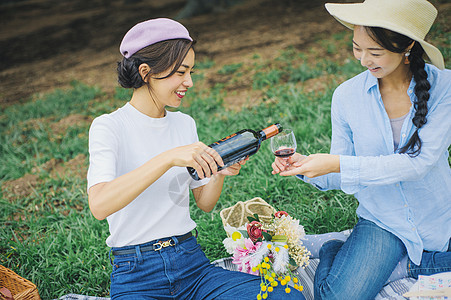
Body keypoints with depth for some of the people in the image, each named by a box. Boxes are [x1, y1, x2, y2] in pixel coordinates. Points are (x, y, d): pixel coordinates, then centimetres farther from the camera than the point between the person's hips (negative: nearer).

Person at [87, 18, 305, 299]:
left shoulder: (185, 124, 10)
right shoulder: (109, 127, -8)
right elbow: (99, 205, -26)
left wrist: (219, 173, -7)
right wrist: (168, 158, -33)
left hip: (193, 265, 5)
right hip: (136, 277, -4)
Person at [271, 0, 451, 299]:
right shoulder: (348, 95, -8)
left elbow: (419, 163, -22)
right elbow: (342, 178, -1)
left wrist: (338, 164, -30)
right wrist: (305, 167, -23)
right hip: (382, 221, 0)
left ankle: (402, 263, 16)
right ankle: (335, 251, 9)